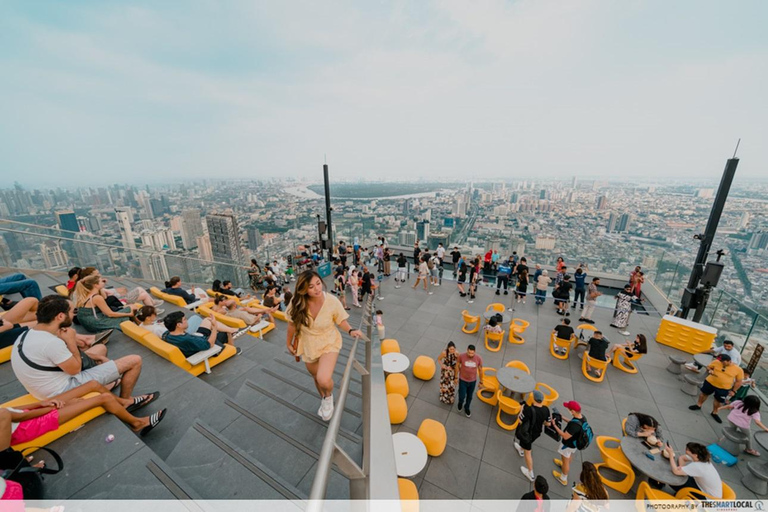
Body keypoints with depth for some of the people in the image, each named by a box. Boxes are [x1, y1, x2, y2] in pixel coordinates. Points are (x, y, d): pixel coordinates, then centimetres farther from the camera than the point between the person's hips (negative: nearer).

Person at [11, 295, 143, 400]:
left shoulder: (27, 335, -1)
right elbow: (75, 369, -16)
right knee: (135, 361, -10)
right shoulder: (52, 342, -29)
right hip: (64, 390, -9)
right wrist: (71, 341, -13)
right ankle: (124, 402, 11)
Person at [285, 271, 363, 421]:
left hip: (329, 344, -3)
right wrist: (289, 343, 7)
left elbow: (341, 320, -10)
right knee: (316, 378, 23)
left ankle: (329, 396, 17)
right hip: (308, 346, 3)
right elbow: (292, 324, -5)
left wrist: (351, 330, -28)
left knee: (324, 380, -23)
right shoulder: (297, 303, -23)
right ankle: (323, 399, 58)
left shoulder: (332, 301, -27)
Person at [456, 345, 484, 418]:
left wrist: (481, 382, 3)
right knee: (462, 397, 7)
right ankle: (461, 403, 45)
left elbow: (480, 370, -6)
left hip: (473, 381, 2)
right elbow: (458, 366, -8)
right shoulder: (461, 356, -26)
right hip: (463, 380, -1)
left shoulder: (478, 358, -22)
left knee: (469, 396, 21)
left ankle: (466, 408, 51)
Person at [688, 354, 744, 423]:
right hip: (710, 382, 1)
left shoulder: (738, 370, -11)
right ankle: (698, 405, 38)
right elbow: (708, 367, 4)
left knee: (719, 401, 13)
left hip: (724, 389, -1)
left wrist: (733, 391, -3)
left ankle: (714, 413, 35)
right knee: (704, 393, 17)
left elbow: (739, 382, -1)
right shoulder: (716, 362, -11)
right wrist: (709, 370, -19)